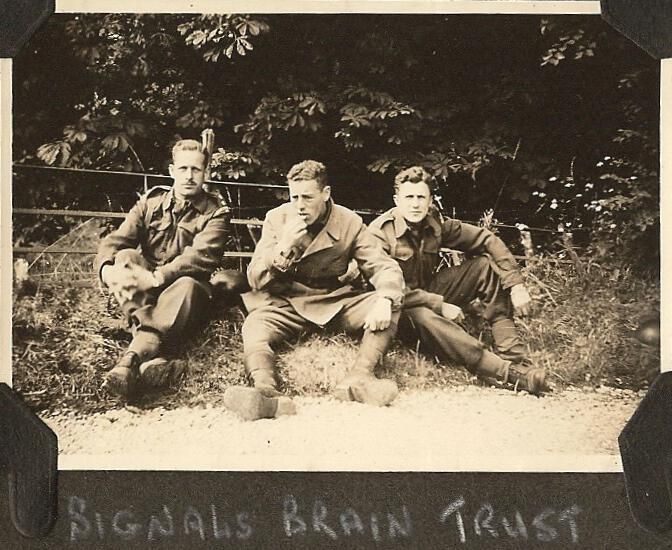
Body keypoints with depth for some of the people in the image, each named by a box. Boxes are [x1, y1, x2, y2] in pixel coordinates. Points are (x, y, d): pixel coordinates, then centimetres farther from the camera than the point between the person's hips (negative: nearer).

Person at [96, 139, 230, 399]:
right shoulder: (151, 202, 9)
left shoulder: (215, 211, 1)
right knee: (126, 257, -29)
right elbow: (115, 240, -3)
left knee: (188, 286, -37)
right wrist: (106, 268, -28)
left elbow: (202, 256, -17)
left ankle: (132, 358, -53)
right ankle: (149, 354, -48)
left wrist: (156, 277, -33)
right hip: (143, 289, 2)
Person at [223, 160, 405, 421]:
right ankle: (265, 391, -58)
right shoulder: (276, 219, -3)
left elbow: (385, 267, -8)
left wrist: (384, 301, -31)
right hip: (286, 302, -1)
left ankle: (359, 378, -39)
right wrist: (283, 247, -24)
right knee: (254, 327, -32)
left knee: (393, 304, -23)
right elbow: (255, 280, -5)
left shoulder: (349, 222, -4)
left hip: (335, 302, 1)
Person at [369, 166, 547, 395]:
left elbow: (486, 240, -2)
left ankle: (514, 357, -20)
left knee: (487, 264, -10)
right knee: (421, 315, -41)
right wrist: (439, 305, -28)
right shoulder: (380, 233, -20)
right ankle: (509, 372, -45)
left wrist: (516, 284, -12)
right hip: (401, 309, -6)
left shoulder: (436, 223, -5)